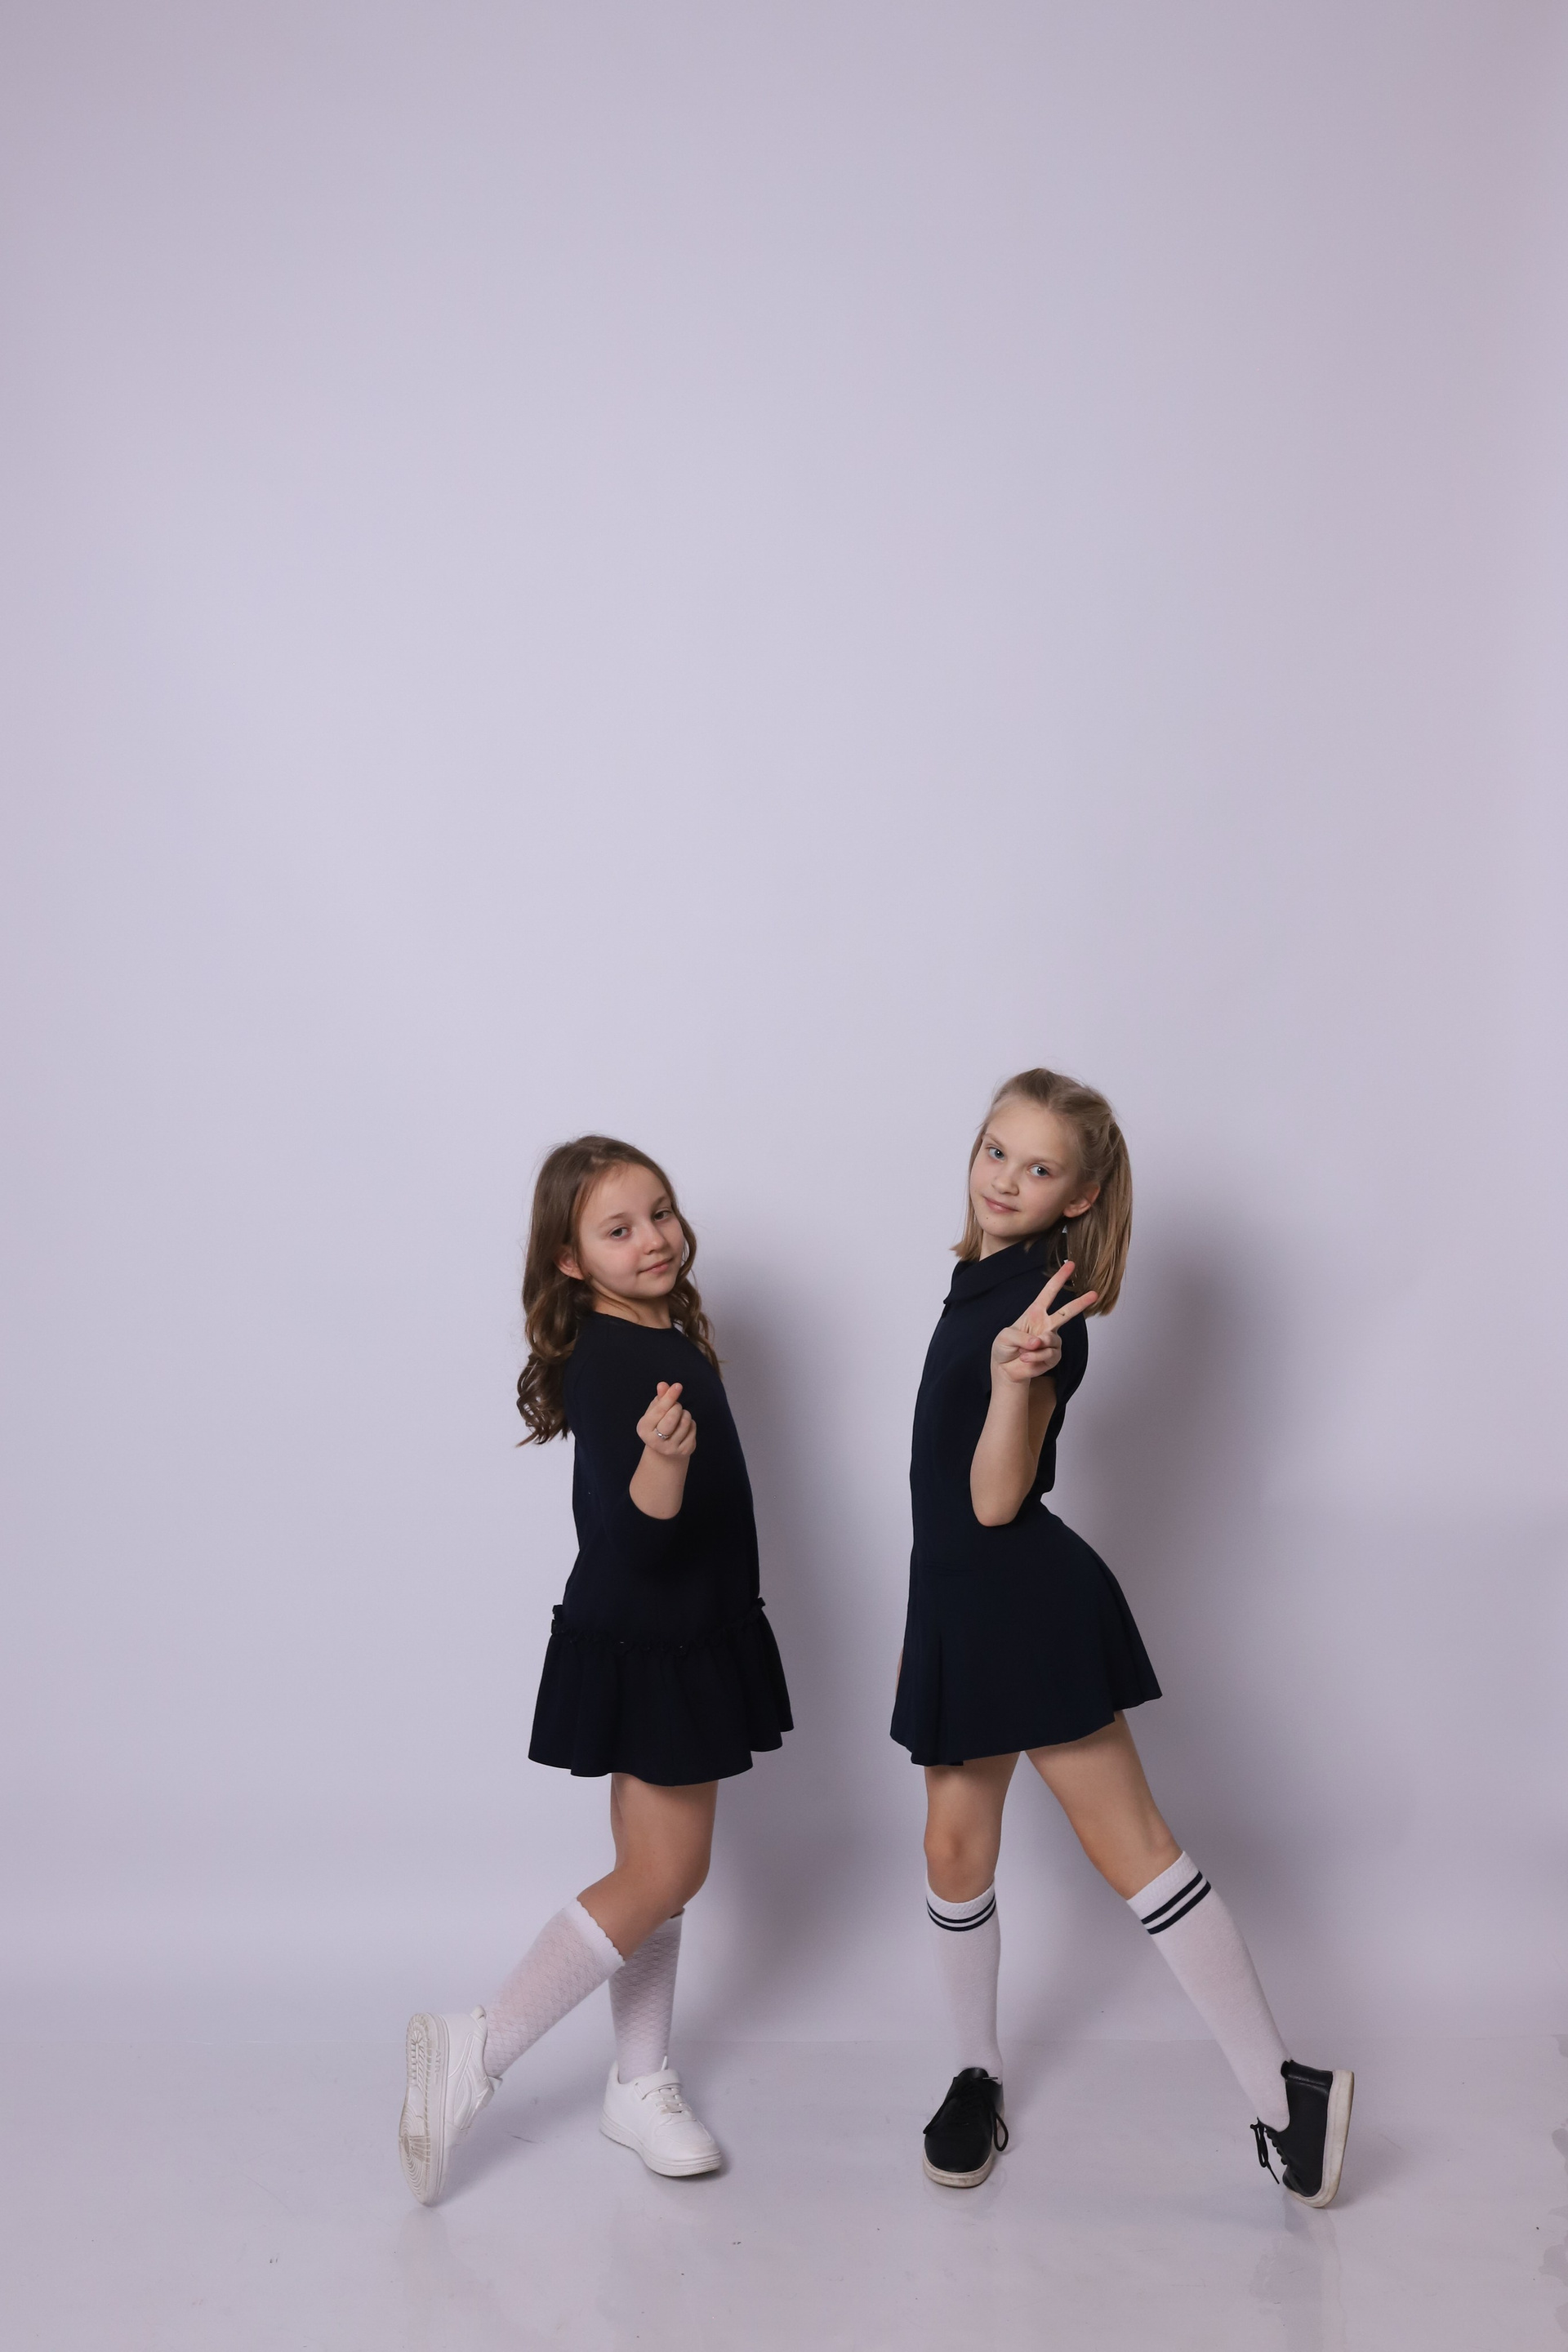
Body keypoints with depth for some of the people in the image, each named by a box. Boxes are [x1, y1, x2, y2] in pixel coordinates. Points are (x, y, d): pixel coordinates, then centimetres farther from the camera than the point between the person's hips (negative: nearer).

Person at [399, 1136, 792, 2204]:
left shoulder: (671, 1338, 7)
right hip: (641, 1652, -9)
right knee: (659, 1877, -5)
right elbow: (635, 1533, -31)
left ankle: (642, 2087, 27)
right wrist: (661, 1457, -49)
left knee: (667, 1872, 15)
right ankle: (476, 2052, 4)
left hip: (692, 1643, 9)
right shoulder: (606, 1363, -22)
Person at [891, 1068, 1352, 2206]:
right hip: (960, 1603, 8)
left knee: (1130, 1843, -7)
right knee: (956, 1847, 11)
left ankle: (1286, 2094, 0)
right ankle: (978, 2080, 27)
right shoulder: (981, 1278, 11)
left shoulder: (1042, 1305, -15)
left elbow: (995, 1501, -19)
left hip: (1030, 1601, -8)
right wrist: (922, 1629, 23)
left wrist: (1017, 1374, -35)